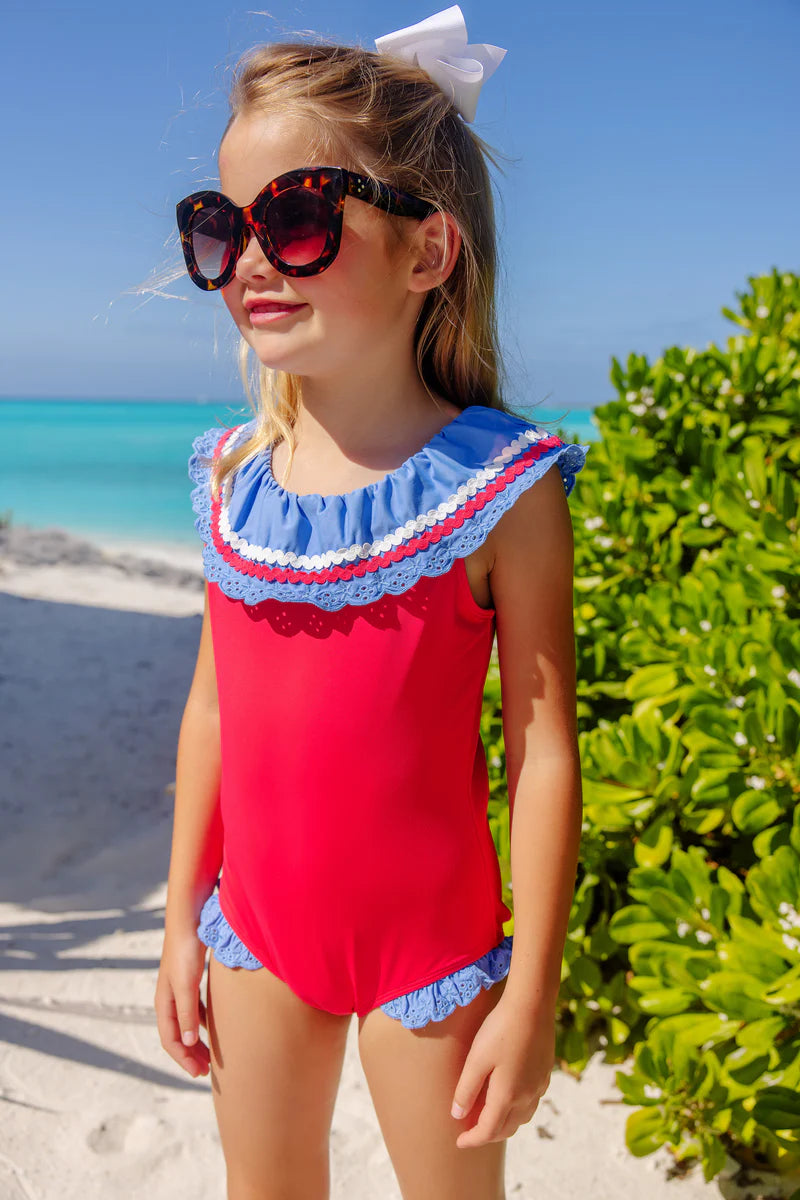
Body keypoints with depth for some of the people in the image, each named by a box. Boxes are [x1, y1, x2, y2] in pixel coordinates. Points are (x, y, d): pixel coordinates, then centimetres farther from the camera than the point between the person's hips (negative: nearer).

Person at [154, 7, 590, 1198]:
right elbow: (214, 708, 4)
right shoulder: (233, 476, -3)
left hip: (429, 942, -4)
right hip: (258, 923, 5)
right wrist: (183, 920, 9)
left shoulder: (500, 484, -17)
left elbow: (545, 751, -15)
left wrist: (532, 997, -12)